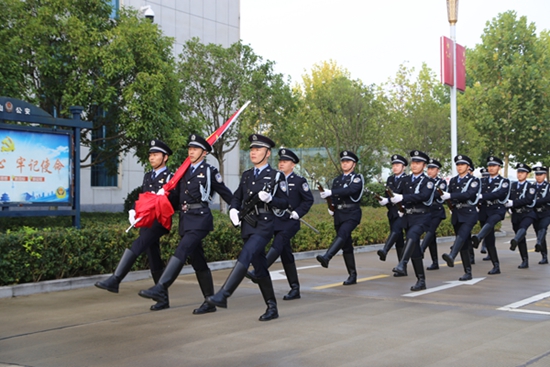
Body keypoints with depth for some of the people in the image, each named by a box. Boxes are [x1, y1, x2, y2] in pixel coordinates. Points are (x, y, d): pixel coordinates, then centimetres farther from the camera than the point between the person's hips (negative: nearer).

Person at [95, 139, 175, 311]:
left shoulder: (170, 178, -3)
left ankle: (115, 280, -29)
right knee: (155, 263, 9)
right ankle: (163, 299, 16)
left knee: (137, 245, -26)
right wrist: (133, 212, 4)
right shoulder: (147, 177, 19)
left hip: (159, 223, -7)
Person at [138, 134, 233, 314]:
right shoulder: (184, 171, 18)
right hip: (186, 220, 7)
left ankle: (160, 289, -30)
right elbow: (175, 195, 18)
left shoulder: (210, 171, 2)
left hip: (200, 218, -7)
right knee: (197, 261, 9)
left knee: (181, 251, -22)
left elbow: (226, 193, 5)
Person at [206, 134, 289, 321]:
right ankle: (272, 308, 17)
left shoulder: (276, 176, -1)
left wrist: (269, 199, -19)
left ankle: (223, 295, -28)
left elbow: (285, 203, -2)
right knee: (259, 267, 9)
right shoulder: (246, 175, 15)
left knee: (244, 258, -22)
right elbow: (237, 197, 20)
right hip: (247, 226, 6)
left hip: (264, 225, -6)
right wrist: (233, 210, 0)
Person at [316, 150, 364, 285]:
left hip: (352, 213, -6)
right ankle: (352, 275, 12)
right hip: (339, 214, 6)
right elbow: (333, 197, 22)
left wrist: (331, 192, -29)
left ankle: (326, 257, -50)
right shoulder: (337, 180, 18)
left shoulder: (357, 178, -1)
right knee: (346, 246, 6)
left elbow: (350, 190, -20)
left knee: (342, 233, -31)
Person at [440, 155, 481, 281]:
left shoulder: (474, 180, -2)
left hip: (469, 214, -6)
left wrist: (451, 196, -25)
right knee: (464, 244, 6)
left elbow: (469, 194, -18)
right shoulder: (453, 180, 16)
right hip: (456, 215, 6)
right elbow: (450, 195, 13)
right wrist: (452, 202, -9)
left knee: (462, 235, -28)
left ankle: (451, 256, -52)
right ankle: (468, 272, 9)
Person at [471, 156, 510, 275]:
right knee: (489, 241, 2)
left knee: (489, 223, -38)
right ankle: (496, 266, 8)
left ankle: (477, 239, -68)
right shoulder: (483, 181, 19)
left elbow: (500, 193, -15)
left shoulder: (504, 181, 4)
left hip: (497, 210, -5)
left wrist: (482, 196, -23)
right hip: (484, 211, 5)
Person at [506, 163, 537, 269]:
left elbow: (528, 200, -16)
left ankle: (515, 241, -65)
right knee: (521, 239, 6)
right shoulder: (513, 185, 14)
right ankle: (525, 261, 12)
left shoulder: (531, 186, -2)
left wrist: (513, 203, -21)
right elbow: (509, 198, 12)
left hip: (527, 214, -5)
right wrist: (507, 203, -12)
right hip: (516, 215, 5)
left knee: (522, 228, -35)